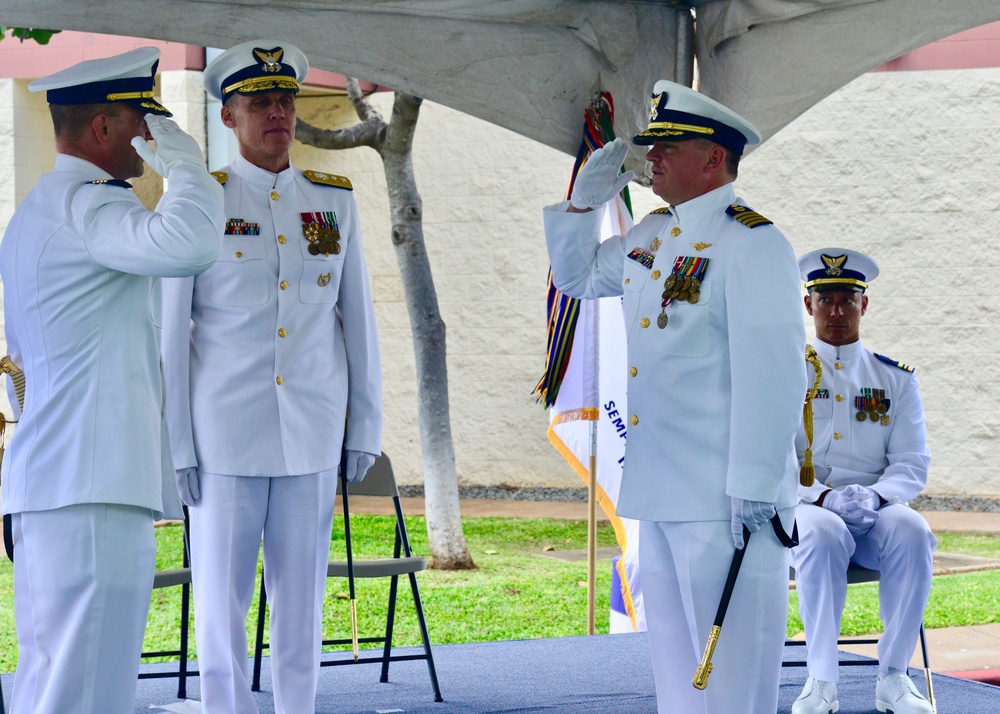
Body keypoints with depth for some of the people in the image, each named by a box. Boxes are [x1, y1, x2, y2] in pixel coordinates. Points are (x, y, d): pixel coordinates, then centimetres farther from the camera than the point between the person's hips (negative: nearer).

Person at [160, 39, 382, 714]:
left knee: (302, 596, 7)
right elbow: (171, 331, -1)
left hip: (312, 432, 3)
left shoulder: (335, 201, 8)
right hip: (224, 434, -2)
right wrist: (175, 444, -5)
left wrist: (365, 426, 9)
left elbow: (358, 321, 11)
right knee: (222, 599, 1)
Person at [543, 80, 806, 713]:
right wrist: (585, 201, 14)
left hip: (725, 495, -9)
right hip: (661, 489, 9)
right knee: (676, 658, 14)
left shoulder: (752, 244, -13)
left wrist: (755, 489, -22)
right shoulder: (653, 234, 14)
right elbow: (578, 276, 32)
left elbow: (774, 373, -19)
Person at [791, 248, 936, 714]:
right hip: (805, 508, -2)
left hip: (876, 512, 2)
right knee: (824, 535, -38)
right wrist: (822, 497, -19)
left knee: (913, 532, -33)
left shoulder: (895, 379, 12)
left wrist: (873, 496, -17)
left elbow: (913, 465, 5)